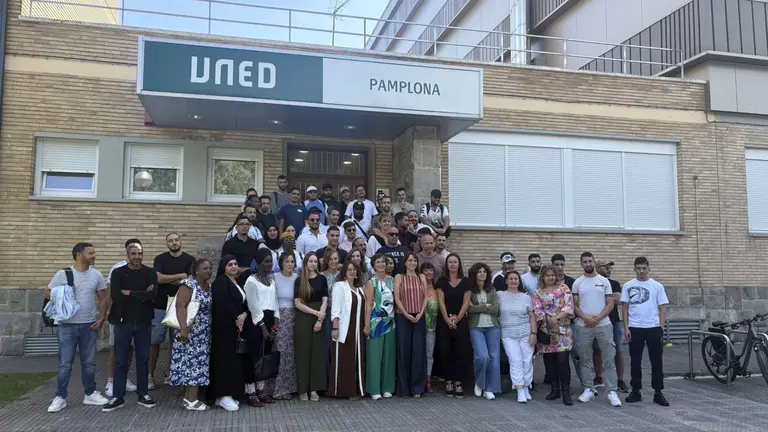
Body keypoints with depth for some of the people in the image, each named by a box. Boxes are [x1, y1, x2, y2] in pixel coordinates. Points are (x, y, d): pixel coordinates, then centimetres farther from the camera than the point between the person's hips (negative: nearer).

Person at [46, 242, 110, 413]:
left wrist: (101, 319, -3)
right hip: (67, 326, -3)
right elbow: (47, 294, 1)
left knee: (89, 363, 12)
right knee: (65, 364, 3)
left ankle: (90, 394, 24)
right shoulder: (63, 274, -5)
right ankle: (60, 397, 14)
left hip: (89, 325, 3)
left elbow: (102, 299, 8)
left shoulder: (96, 275, 3)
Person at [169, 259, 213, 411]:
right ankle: (192, 401, -1)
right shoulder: (188, 284, -12)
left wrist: (210, 329, 10)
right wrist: (183, 328, -28)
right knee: (193, 363, -6)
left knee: (197, 364, 8)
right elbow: (180, 306, -20)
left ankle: (188, 398, 14)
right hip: (191, 332, -7)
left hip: (204, 333, 7)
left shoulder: (209, 286, 11)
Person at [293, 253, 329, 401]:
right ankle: (303, 389, 9)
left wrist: (320, 319, -12)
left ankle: (314, 388, 8)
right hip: (303, 319, -1)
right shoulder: (299, 280, 1)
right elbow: (298, 303, -5)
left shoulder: (322, 279, 5)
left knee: (318, 353, 2)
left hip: (319, 320, 1)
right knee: (303, 353, 1)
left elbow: (325, 300, 0)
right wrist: (316, 312, -14)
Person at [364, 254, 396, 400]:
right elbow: (368, 305, -9)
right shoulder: (371, 282, -5)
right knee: (375, 354, -2)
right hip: (376, 321, -5)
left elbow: (395, 299, 12)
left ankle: (387, 387, 17)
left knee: (388, 354, 8)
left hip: (390, 321, 5)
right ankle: (374, 389, 4)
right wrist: (367, 324, -14)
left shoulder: (391, 280, 9)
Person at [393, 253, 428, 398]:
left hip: (419, 318, 2)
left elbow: (425, 297, 7)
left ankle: (417, 388, 8)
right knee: (404, 351, 1)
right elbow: (397, 298, -2)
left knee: (419, 352, 0)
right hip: (403, 318, -2)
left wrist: (420, 313, -7)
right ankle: (404, 388, 9)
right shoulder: (399, 277, 4)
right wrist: (406, 314, -11)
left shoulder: (422, 277, 12)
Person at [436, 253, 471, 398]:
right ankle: (448, 381, 10)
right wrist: (447, 319, -13)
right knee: (445, 352, 0)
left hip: (461, 322, 0)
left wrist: (457, 319, -11)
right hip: (444, 322, 0)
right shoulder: (441, 281, 4)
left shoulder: (466, 282, 4)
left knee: (462, 352, -3)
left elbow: (466, 303, -1)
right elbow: (441, 302, -2)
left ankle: (458, 382, 4)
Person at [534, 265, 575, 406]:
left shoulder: (563, 288, 4)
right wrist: (549, 320, -15)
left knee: (562, 360, -9)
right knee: (549, 360, 6)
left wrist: (557, 318, -17)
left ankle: (566, 392, -4)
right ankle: (555, 389, 18)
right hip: (546, 330, 3)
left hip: (563, 330, -2)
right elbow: (537, 310, -1)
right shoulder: (538, 292, 9)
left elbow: (569, 306, -6)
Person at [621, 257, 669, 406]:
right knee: (635, 361, 7)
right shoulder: (628, 286, 3)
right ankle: (636, 391, 16)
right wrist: (626, 328, -4)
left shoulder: (657, 286, 3)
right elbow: (625, 308, 3)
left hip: (653, 328, 0)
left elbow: (662, 309, 5)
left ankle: (658, 393, 14)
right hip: (635, 328, 0)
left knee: (656, 361, 5)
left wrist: (661, 328, -3)